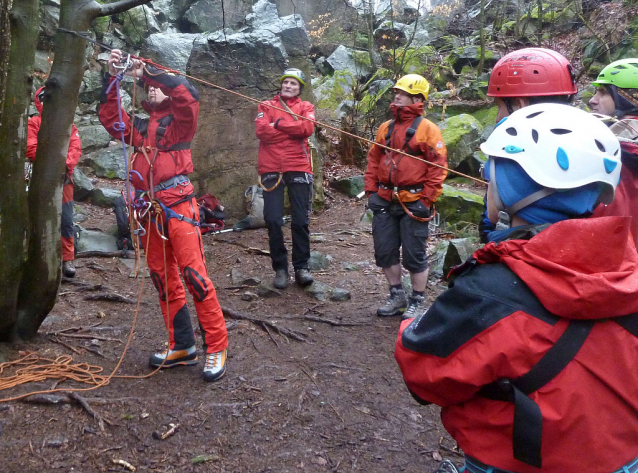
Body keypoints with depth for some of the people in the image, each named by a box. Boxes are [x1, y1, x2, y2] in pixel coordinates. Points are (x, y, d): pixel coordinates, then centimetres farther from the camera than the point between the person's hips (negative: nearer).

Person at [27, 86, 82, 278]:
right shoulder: (34, 122, 4)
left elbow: (76, 148, 2)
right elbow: (31, 149, -7)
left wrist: (65, 164, -15)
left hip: (64, 178, 2)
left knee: (66, 221, 0)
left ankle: (68, 259, 6)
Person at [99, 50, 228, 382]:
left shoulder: (179, 120, 5)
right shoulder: (139, 127, 20)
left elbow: (188, 93, -13)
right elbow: (110, 117, 11)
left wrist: (147, 72, -7)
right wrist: (112, 77, 4)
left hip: (178, 205, -7)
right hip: (151, 209, 7)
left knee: (194, 274, -12)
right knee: (162, 279, 8)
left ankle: (216, 347, -4)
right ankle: (182, 346, 17)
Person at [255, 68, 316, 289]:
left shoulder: (306, 107, 14)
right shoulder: (266, 106, 13)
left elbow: (307, 128, -9)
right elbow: (262, 131, -7)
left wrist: (278, 123, -5)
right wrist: (294, 129, -5)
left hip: (298, 169, 0)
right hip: (271, 169, 0)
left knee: (301, 220, 0)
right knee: (273, 220, -3)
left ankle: (301, 267, 12)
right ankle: (280, 268, 10)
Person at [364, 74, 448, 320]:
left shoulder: (427, 129, -5)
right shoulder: (385, 128, 13)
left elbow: (438, 167, -9)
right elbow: (373, 160, 17)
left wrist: (426, 200, -13)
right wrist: (371, 191, 8)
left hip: (413, 203, -6)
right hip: (385, 201, 6)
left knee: (414, 255, 2)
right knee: (384, 251, 10)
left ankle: (418, 302, 17)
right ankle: (397, 295, 27)